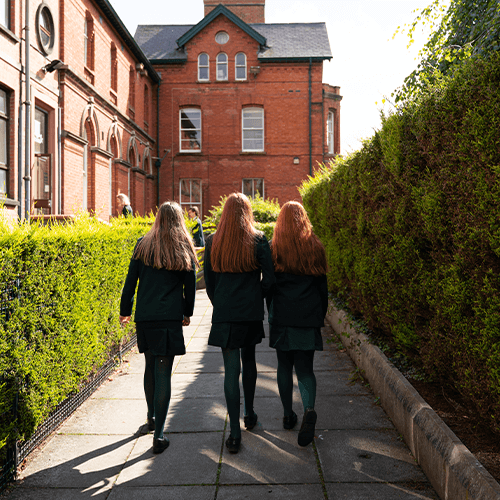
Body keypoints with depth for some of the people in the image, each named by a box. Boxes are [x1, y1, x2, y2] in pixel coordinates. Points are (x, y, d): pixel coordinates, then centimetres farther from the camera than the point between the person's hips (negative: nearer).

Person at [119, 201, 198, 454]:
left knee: (150, 367, 20)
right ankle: (158, 435, -2)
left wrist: (125, 310, 14)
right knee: (163, 373, -1)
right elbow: (190, 284, 5)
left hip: (144, 317, 2)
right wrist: (187, 313, 17)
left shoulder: (143, 244, 3)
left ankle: (152, 417, 38)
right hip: (170, 318, -2)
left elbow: (131, 280, 5)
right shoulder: (184, 248, 1)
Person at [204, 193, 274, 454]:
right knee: (249, 361, 21)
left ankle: (235, 433, 1)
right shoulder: (258, 240, -5)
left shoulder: (213, 242, 0)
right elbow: (269, 277, -8)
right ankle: (249, 414, 35)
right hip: (251, 312, 0)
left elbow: (208, 280, 5)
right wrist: (257, 296, 10)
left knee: (231, 369, 1)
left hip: (224, 313, 0)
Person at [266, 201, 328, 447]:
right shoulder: (315, 247, 1)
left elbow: (268, 284, 1)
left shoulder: (273, 248, -3)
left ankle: (288, 415, 22)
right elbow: (322, 285, 5)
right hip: (309, 318, 1)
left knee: (284, 367, 12)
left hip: (282, 316, 0)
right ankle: (309, 410, -18)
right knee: (305, 367, 4)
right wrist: (322, 315, 15)